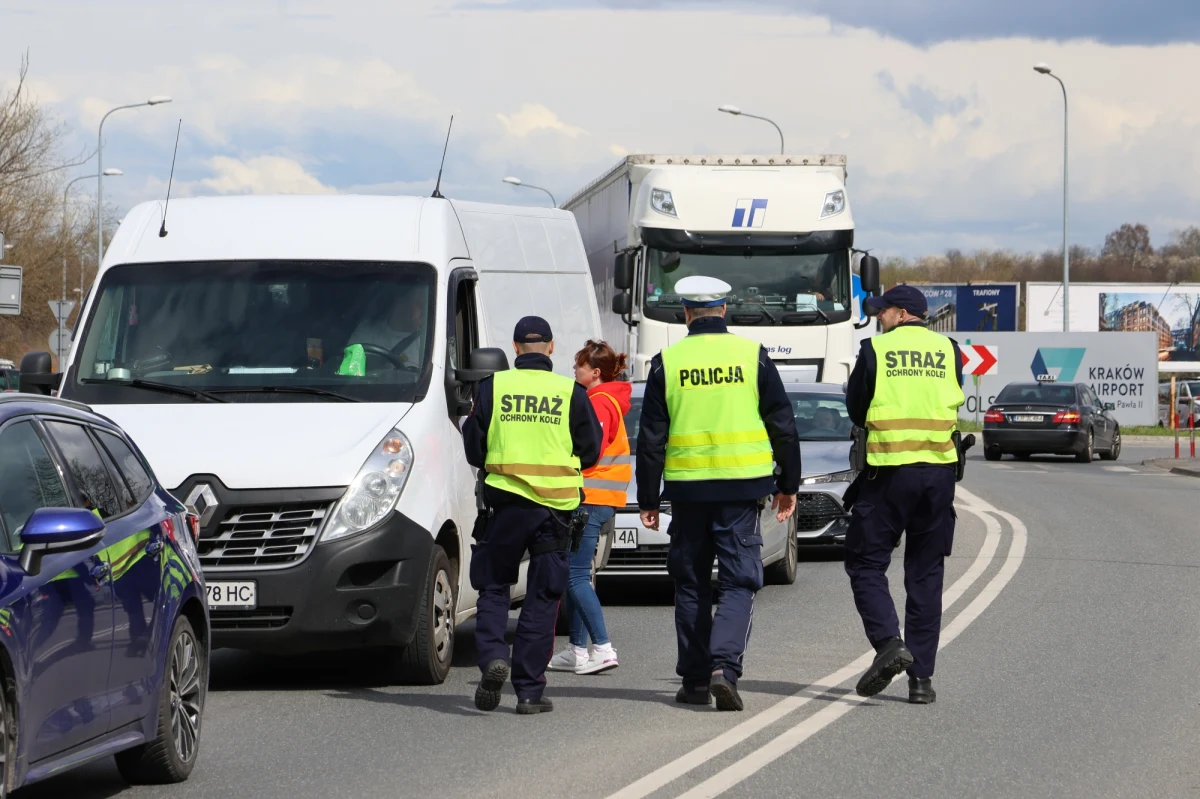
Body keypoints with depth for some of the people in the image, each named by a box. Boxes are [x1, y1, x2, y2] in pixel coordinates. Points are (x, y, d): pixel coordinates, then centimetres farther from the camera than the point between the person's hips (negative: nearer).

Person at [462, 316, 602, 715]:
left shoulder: (493, 387, 0)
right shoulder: (571, 393, -1)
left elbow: (473, 449, 4)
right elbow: (590, 451, 6)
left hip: (506, 501, 0)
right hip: (556, 504, 0)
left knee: (493, 586, 13)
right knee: (542, 596, 6)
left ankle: (493, 655, -12)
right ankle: (529, 689, 4)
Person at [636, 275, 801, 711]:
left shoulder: (667, 363, 0)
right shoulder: (752, 355, 0)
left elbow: (651, 437, 2)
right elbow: (782, 425, 3)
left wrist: (647, 499, 9)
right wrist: (788, 485, 13)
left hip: (687, 488, 1)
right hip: (741, 486, -1)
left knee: (691, 585, 12)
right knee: (738, 582, 2)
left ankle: (695, 679, 14)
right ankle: (724, 665, -18)